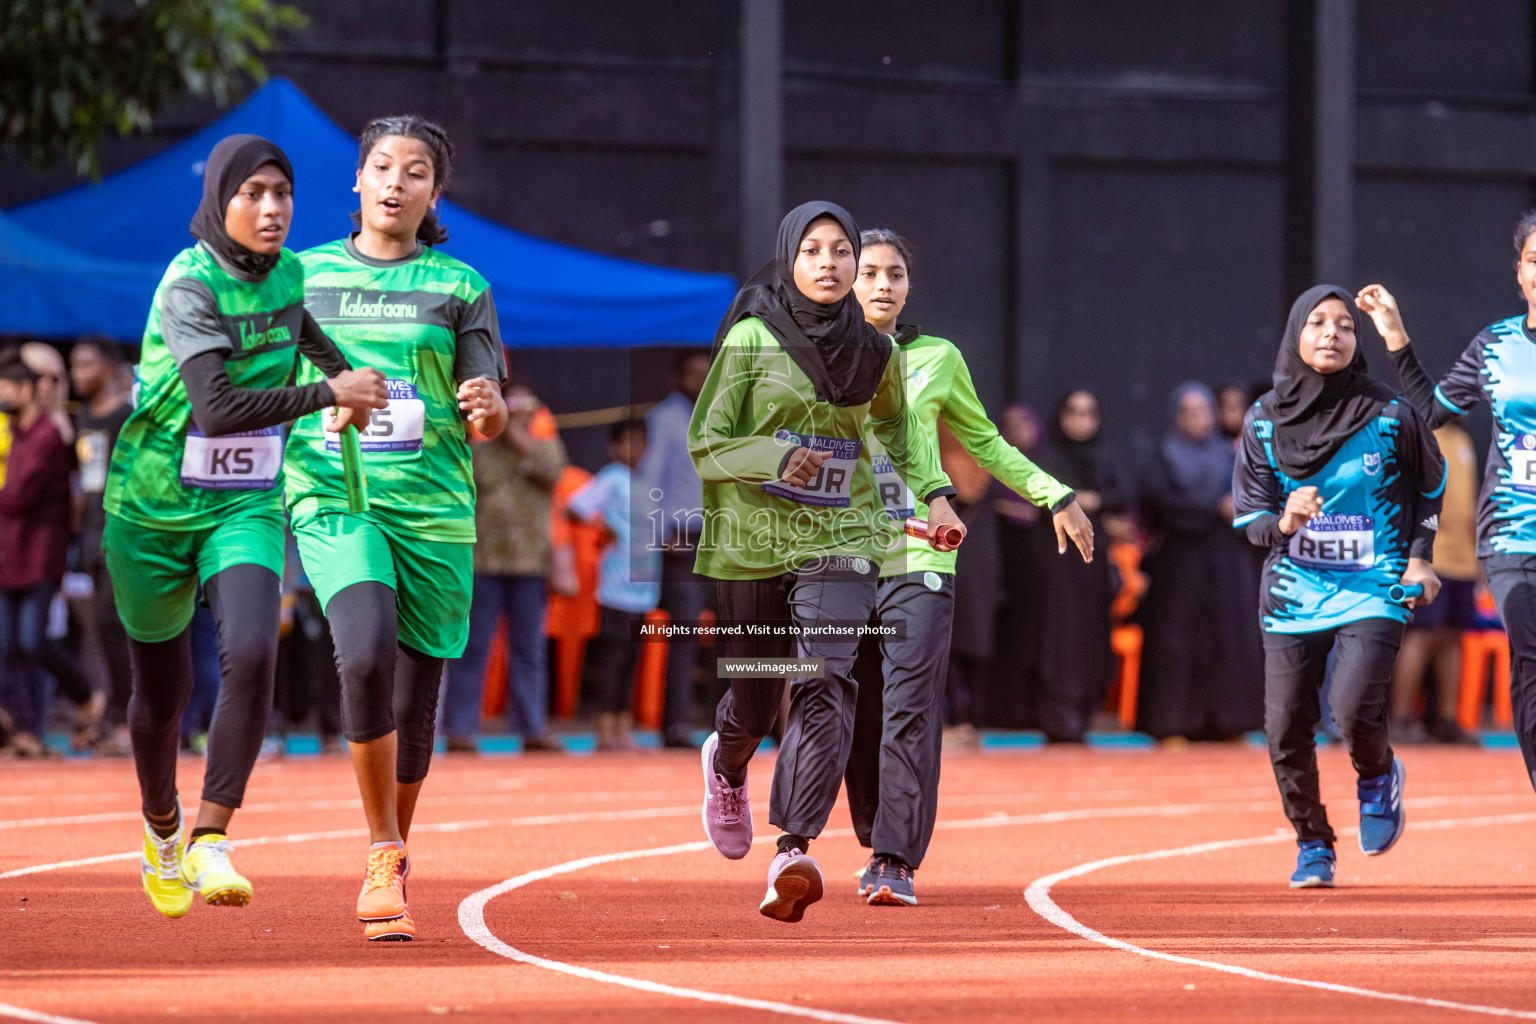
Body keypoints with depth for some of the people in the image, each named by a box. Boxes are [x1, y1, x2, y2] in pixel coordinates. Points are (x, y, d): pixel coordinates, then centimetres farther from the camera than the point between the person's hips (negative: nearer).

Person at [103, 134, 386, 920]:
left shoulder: (292, 276, 0)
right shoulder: (188, 286, -20)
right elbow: (219, 406, -32)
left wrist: (350, 378, 14)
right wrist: (328, 394, -30)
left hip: (246, 508, 3)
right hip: (153, 508, -3)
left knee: (251, 656, -23)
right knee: (162, 690, 11)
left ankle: (211, 846, -22)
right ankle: (160, 826, 40)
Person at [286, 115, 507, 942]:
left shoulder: (459, 287, 7)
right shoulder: (307, 274, 10)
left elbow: (492, 422, 3)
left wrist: (487, 406, -19)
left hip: (433, 507, 1)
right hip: (333, 497, -1)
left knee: (414, 700, 4)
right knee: (366, 654, -25)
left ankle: (395, 854, 29)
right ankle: (381, 856, -14)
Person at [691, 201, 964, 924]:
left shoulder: (875, 353, 6)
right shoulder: (751, 339, -5)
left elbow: (897, 422, 27)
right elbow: (704, 444, -5)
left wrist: (933, 492, 16)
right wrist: (774, 458, -22)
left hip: (840, 539, 1)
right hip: (753, 539, -1)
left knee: (825, 688, -20)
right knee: (757, 701, 11)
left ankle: (794, 851, -28)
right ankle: (726, 765, 49)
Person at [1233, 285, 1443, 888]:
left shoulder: (1388, 416, -5)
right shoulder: (1266, 421, -1)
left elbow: (1430, 485, 13)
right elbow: (1249, 518, 2)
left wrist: (1419, 557, 3)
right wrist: (1284, 523, -20)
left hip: (1373, 589, -2)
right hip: (1294, 590, 2)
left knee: (1354, 711, -22)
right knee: (1286, 731, -2)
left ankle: (1378, 776, 15)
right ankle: (1312, 846, 23)